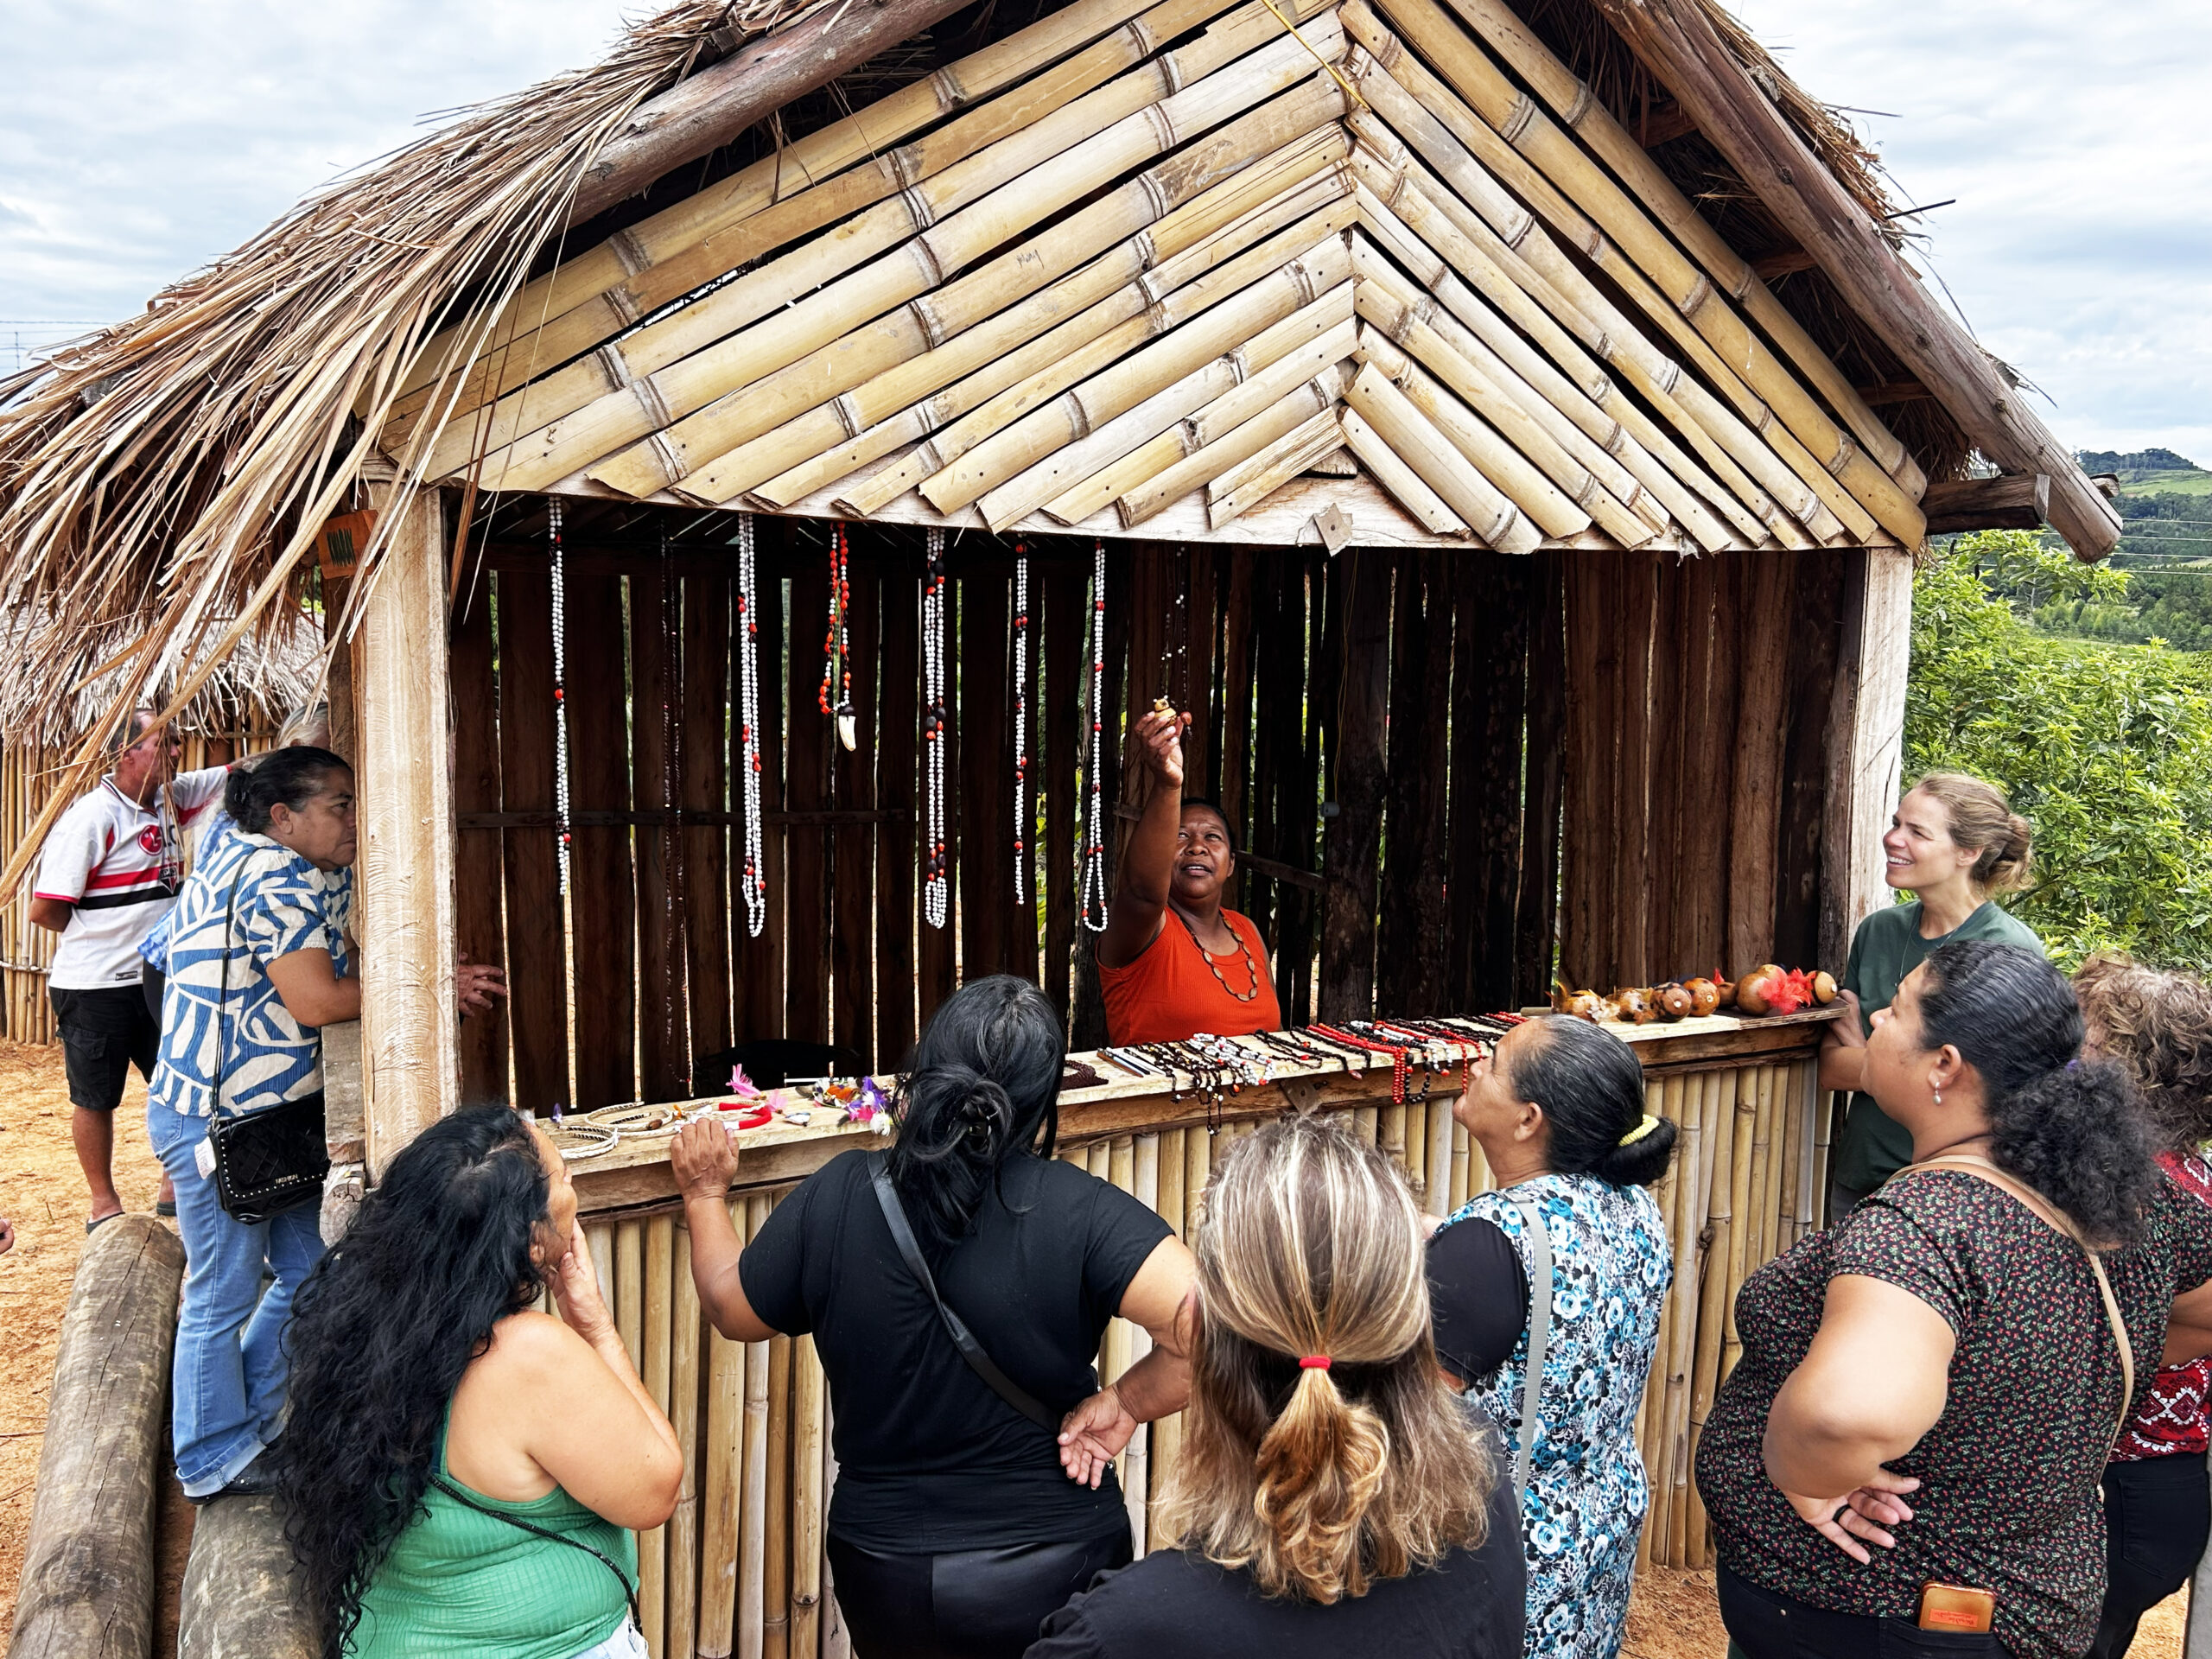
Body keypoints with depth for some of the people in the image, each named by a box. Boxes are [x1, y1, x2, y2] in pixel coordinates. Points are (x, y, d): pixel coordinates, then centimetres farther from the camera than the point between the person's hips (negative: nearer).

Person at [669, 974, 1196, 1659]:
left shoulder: (834, 1199, -16)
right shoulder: (1073, 1210, -23)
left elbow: (731, 1308, 1)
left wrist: (706, 1196, 18)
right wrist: (1127, 1400, -15)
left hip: (883, 1574, 3)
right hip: (1058, 1570, -3)